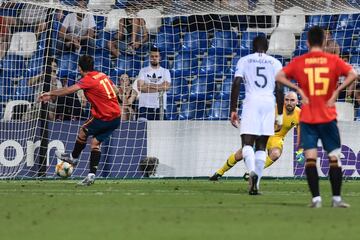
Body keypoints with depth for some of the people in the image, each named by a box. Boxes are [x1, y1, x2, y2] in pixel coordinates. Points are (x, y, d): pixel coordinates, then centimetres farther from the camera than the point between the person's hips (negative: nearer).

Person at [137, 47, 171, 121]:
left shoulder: (165, 72, 11)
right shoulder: (143, 71, 10)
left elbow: (166, 86, -7)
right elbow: (140, 87, -5)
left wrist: (149, 85, -8)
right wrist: (158, 87, -7)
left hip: (160, 106, 1)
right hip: (145, 105, -1)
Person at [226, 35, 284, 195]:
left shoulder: (244, 61, 9)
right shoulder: (275, 63, 12)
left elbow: (236, 84, 0)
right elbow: (279, 89, 6)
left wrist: (233, 110, 2)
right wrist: (280, 114, 11)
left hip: (251, 102, -2)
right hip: (269, 103, 2)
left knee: (247, 143, -5)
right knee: (261, 146, 8)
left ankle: (252, 171, -35)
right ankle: (255, 185, 2)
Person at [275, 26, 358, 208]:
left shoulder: (298, 62, 2)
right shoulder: (333, 60, 0)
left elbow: (279, 77, -7)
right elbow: (352, 75, -12)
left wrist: (298, 90, -5)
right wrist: (336, 91, -8)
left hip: (307, 118, 0)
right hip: (328, 117, 0)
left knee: (310, 158, -2)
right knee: (334, 157, 8)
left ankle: (316, 198, -10)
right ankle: (337, 198, 7)